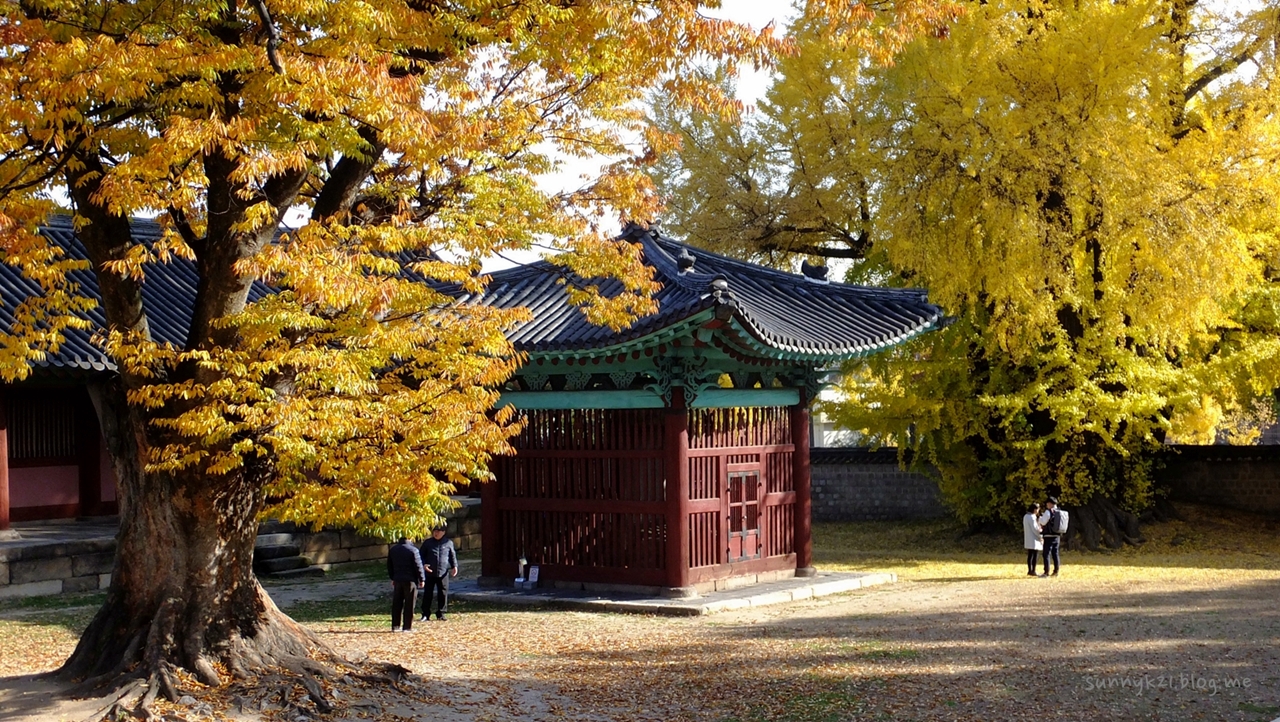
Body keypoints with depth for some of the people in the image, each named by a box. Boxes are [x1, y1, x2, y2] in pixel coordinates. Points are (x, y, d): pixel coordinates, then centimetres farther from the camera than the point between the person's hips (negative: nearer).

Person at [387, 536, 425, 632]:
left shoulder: (392, 550, 7)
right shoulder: (413, 550, -11)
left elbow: (389, 566, 14)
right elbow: (418, 566, -10)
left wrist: (392, 578, 24)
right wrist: (422, 579, -1)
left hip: (397, 580, 5)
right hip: (410, 580, -5)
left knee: (397, 604, 11)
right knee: (409, 604, 1)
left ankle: (395, 626, 11)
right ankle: (407, 626, 0)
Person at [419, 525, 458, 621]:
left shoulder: (448, 543, 7)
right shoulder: (427, 543, 7)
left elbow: (453, 555, 13)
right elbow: (422, 555, 10)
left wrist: (454, 566, 0)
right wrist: (424, 564, -8)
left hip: (443, 572, 0)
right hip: (430, 573, 0)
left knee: (443, 594, 4)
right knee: (427, 593, 0)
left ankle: (441, 614, 14)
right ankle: (425, 614, 5)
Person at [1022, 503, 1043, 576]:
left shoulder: (1026, 517, 12)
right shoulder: (1032, 517, -17)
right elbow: (1035, 529, -19)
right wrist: (1041, 537, -9)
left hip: (1028, 540, 9)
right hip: (1034, 539, -9)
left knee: (1030, 555, 11)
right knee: (1035, 555, -5)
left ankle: (1029, 570, 12)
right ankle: (1033, 571, -6)